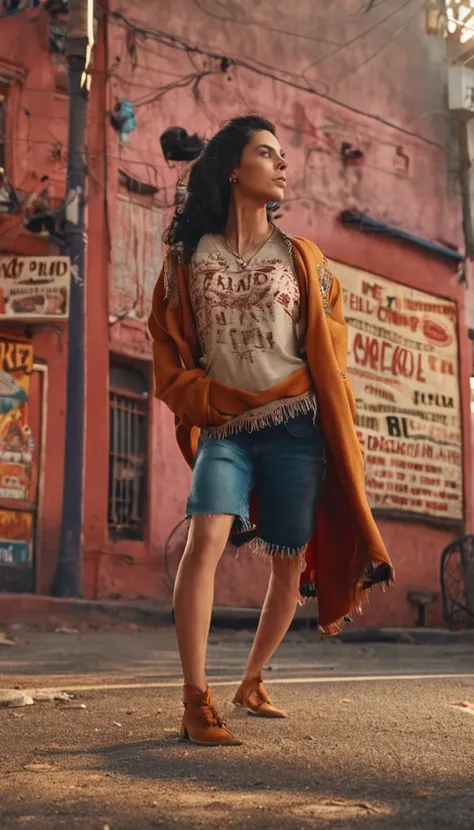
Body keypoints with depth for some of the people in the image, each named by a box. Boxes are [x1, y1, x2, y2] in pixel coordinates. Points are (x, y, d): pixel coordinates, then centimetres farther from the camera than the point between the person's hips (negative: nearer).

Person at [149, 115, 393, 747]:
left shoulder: (301, 257, 11)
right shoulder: (190, 257, 6)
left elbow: (331, 338, 13)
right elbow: (168, 347, 4)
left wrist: (294, 386, -3)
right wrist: (214, 401, -8)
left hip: (294, 429, 2)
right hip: (223, 431, -2)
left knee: (290, 565, 3)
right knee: (208, 538, -25)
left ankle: (252, 682, 26)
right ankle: (196, 701, -21)